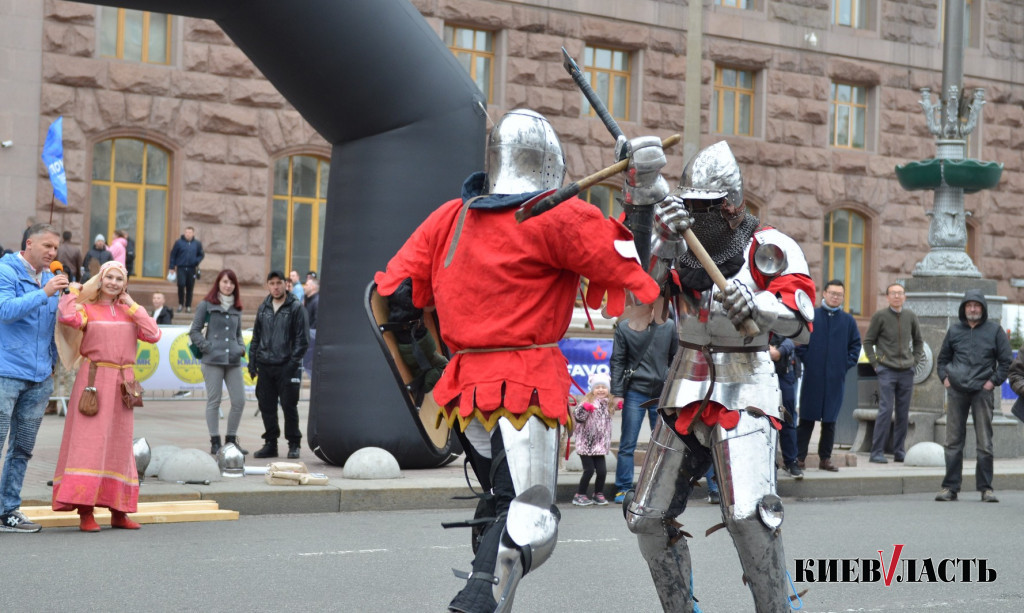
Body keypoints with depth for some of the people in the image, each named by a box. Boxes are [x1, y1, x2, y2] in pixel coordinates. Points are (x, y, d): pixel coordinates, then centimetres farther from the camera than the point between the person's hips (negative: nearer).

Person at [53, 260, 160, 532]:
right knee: (89, 440, -9)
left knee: (119, 443, 8)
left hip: (122, 382, 5)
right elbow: (68, 318, -21)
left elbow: (153, 335, 0)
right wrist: (73, 292, -4)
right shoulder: (87, 308, 2)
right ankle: (85, 512, -11)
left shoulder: (129, 312, 14)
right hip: (94, 379, -4)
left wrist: (132, 306, 2)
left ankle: (118, 511, 14)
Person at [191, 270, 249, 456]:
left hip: (233, 360, 4)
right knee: (214, 401, 0)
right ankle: (215, 442, 6)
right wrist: (207, 347, -8)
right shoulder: (206, 305, 3)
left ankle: (231, 440, 14)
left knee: (239, 401, 1)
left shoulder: (236, 308, 16)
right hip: (213, 359, -4)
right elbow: (194, 331, 1)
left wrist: (241, 348, 7)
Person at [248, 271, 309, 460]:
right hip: (265, 366, 5)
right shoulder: (263, 308, 14)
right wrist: (252, 361, 11)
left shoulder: (296, 308, -2)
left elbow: (302, 338, -5)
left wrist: (293, 361, -13)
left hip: (287, 366, -5)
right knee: (267, 406, 7)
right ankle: (270, 443, 16)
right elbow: (256, 337, 20)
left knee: (289, 405, -3)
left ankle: (294, 444, 6)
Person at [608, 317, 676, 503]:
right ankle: (623, 488, 5)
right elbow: (617, 361, 0)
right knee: (627, 444, -1)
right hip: (635, 392, -2)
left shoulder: (668, 327, 5)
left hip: (662, 393, 3)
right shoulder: (624, 327, -1)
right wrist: (617, 393, -5)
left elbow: (675, 359, 13)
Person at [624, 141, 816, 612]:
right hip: (685, 395, 5)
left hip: (743, 396, -5)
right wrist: (664, 244, -27)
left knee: (747, 514, -22)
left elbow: (801, 321, -18)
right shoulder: (678, 246, 3)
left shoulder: (769, 249, -8)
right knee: (647, 518, 7)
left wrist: (755, 304, -38)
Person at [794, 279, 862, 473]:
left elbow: (855, 345, 13)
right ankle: (799, 457, 3)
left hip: (836, 379, 2)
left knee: (830, 420, 6)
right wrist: (805, 360, -4)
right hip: (813, 377, -2)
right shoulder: (811, 316, 1)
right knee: (807, 419, 0)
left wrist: (847, 364, 3)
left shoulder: (848, 321, 8)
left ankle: (825, 458, 14)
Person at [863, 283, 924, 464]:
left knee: (903, 414, 7)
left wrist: (915, 360, 9)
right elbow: (868, 341, 3)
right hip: (886, 371, -4)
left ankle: (899, 452, 15)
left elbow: (918, 340, 21)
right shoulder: (880, 316, -3)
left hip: (907, 372, 4)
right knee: (885, 411, -10)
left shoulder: (910, 316, 7)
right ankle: (877, 452, -7)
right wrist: (875, 363, -4)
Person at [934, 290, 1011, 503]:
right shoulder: (954, 331, 11)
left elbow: (1006, 360, 7)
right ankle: (950, 487, 7)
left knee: (985, 443, 0)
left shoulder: (994, 330, 5)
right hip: (956, 391, 2)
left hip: (982, 392, -2)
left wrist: (994, 381, -2)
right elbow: (942, 358, 21)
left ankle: (986, 488, 7)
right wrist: (944, 377, 6)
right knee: (953, 441, 3)